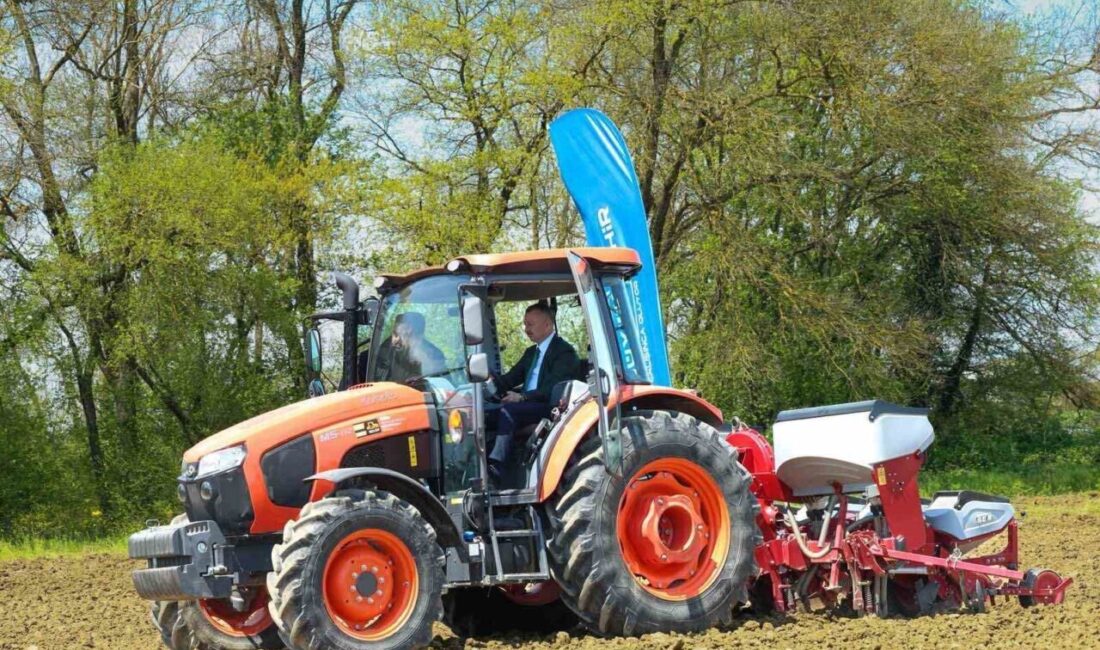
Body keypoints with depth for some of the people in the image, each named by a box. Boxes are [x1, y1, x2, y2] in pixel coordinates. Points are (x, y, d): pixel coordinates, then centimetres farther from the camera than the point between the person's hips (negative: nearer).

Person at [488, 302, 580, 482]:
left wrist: (523, 397, -25)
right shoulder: (531, 352, 26)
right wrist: (493, 382, -5)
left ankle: (496, 465, -42)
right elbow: (511, 378, 17)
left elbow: (552, 389, -15)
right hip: (525, 405, 8)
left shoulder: (564, 351, -3)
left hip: (550, 408, -8)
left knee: (508, 411, -33)